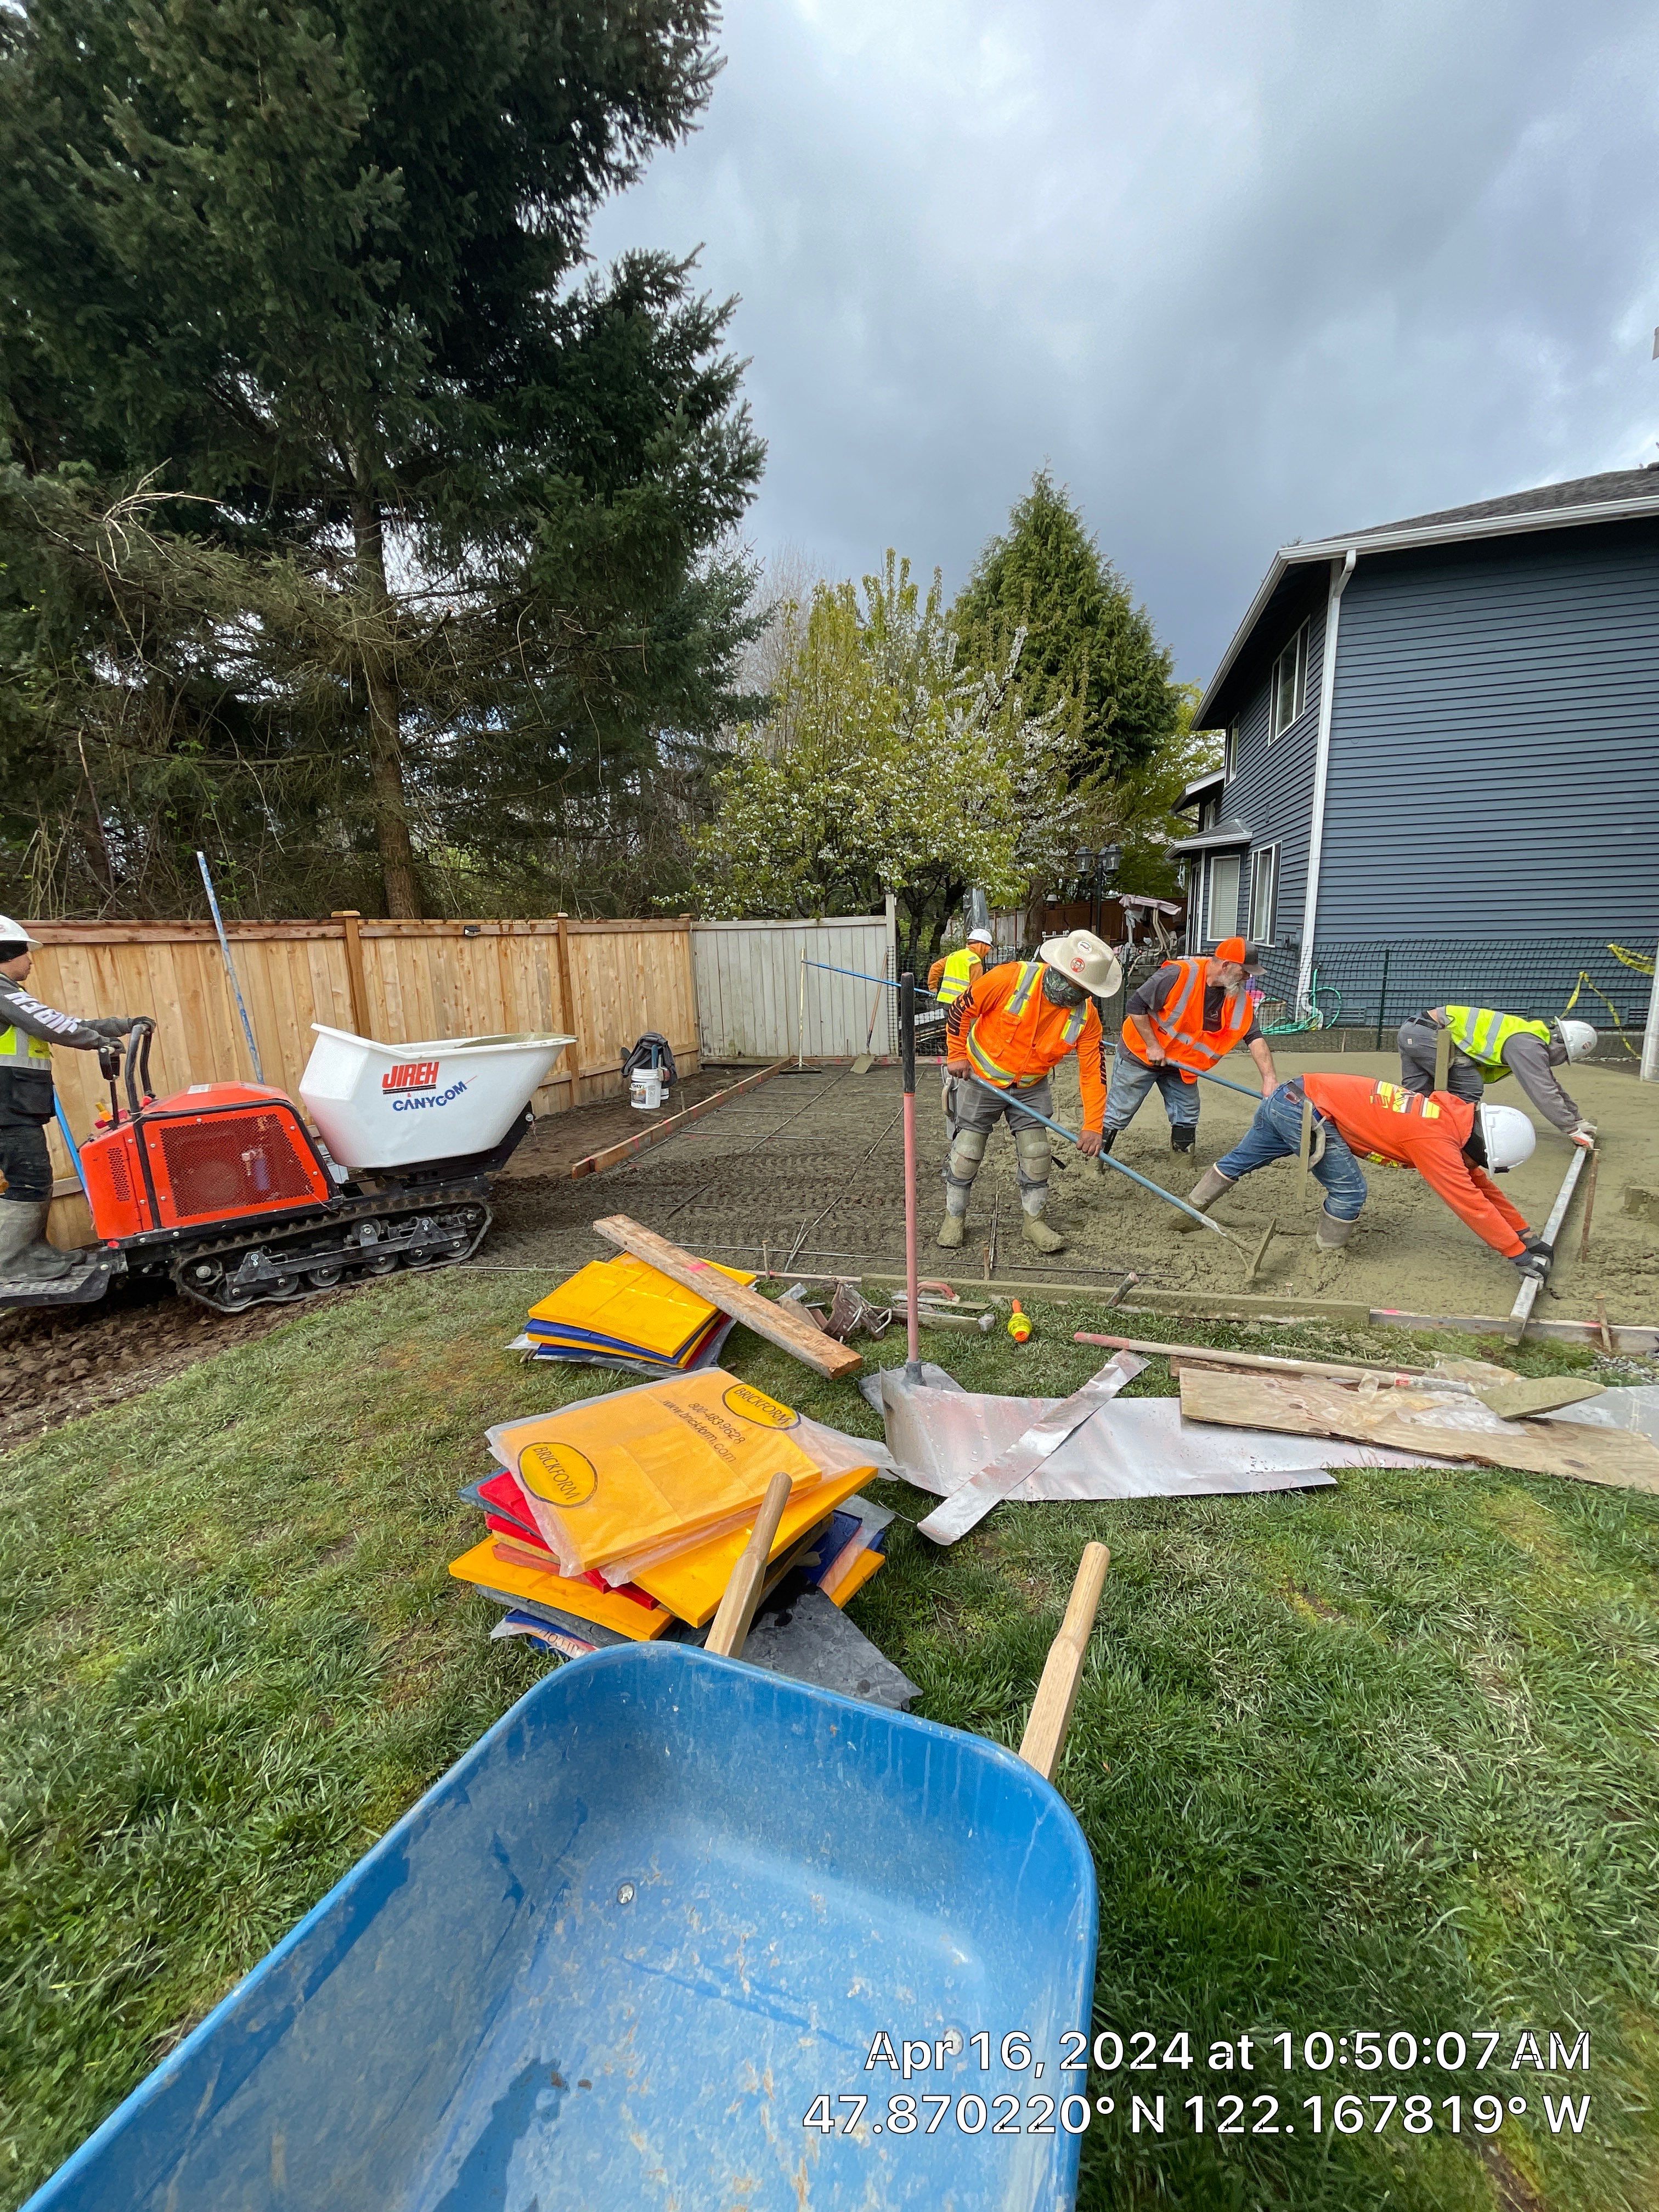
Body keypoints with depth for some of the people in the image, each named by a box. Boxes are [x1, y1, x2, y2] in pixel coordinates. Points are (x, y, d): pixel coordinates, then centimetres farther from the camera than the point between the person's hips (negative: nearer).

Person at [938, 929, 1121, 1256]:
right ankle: (954, 1216, 23)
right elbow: (961, 1009, -16)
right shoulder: (1012, 978, -29)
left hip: (1031, 1089, 3)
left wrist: (1092, 1127, -17)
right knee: (967, 1152, 4)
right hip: (982, 1080, -3)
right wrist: (957, 1054, -12)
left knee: (1036, 1153, 4)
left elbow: (1092, 1072, -12)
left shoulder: (1086, 1016, -17)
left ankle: (1032, 1220, 23)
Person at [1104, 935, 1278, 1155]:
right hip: (1140, 1054, -6)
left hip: (1181, 1064, 7)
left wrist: (1270, 1079, -18)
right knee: (1118, 1114, -1)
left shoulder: (1240, 1000, -7)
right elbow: (1136, 1006, -24)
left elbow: (1255, 1038, -7)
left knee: (1187, 1118, 10)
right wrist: (1152, 1046, -21)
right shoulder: (1179, 976, -27)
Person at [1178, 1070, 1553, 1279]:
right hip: (1309, 1110, -10)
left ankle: (1189, 1214, 35)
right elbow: (1471, 1202, -12)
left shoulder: (1455, 1112, 9)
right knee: (1349, 1191, -7)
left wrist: (1525, 1234, 22)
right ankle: (1326, 1258, 12)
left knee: (1240, 1159, 21)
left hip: (1290, 1096, 10)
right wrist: (1519, 1252, -3)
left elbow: (1478, 1183, 18)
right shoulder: (1437, 1141, -17)